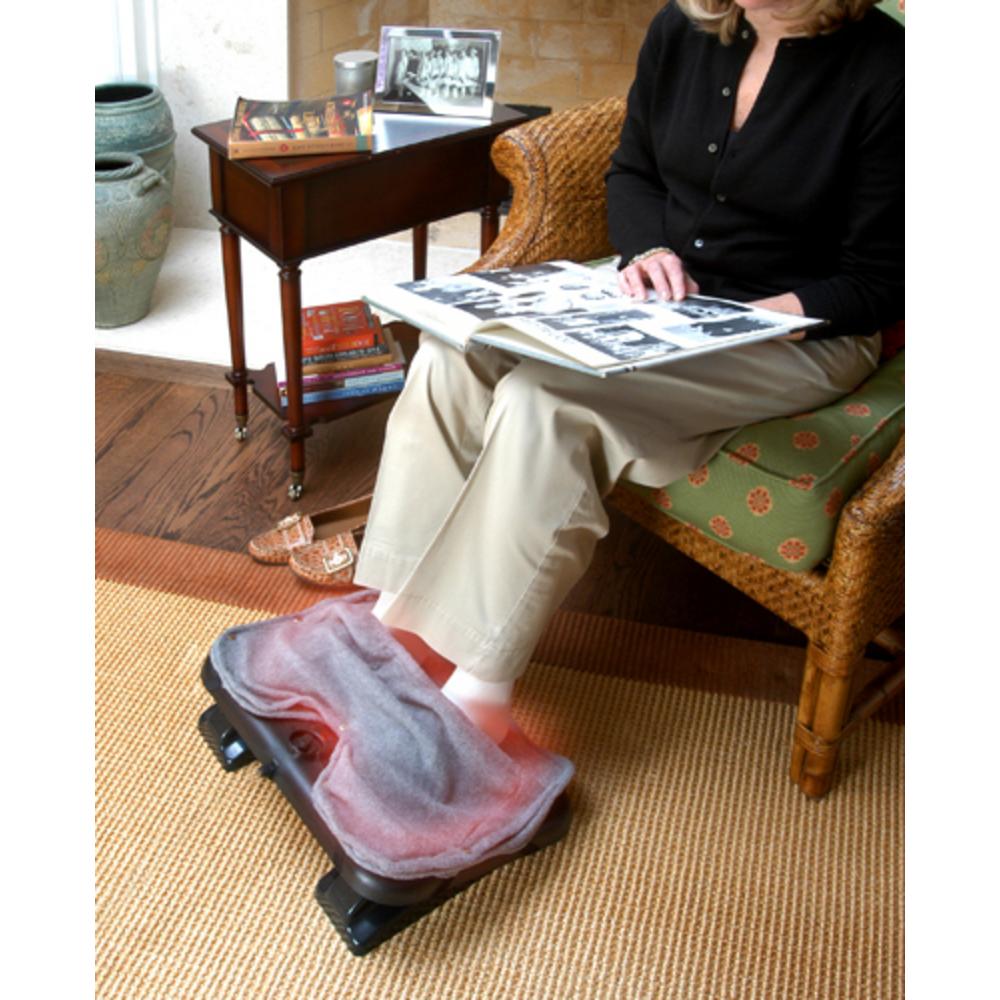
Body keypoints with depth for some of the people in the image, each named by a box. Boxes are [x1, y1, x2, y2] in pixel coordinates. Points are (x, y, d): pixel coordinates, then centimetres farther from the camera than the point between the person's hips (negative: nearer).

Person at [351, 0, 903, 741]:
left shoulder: (885, 69, -14)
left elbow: (879, 282, -10)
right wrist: (650, 249, -7)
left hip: (798, 330, -6)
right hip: (664, 291, 6)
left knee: (547, 397, -31)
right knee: (453, 350, -19)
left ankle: (479, 692, -24)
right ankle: (400, 612, -15)